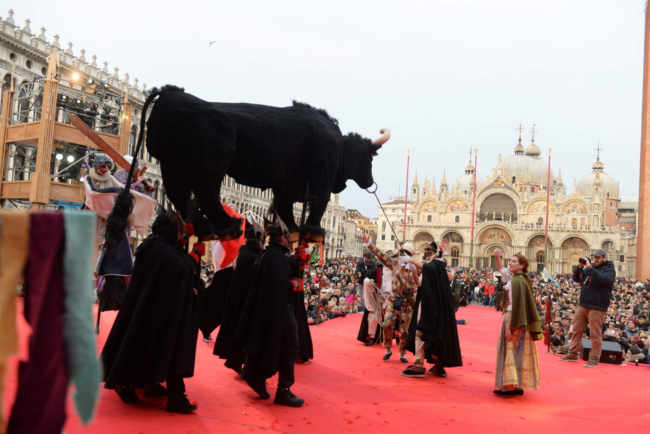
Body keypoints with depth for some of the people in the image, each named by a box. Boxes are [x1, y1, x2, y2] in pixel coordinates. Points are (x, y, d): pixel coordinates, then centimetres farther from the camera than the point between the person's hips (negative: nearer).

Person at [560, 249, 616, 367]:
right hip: (583, 305, 7)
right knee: (577, 330, 9)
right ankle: (572, 354, 18)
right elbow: (576, 279, 17)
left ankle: (594, 359, 4)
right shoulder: (590, 268, 16)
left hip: (597, 307, -7)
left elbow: (604, 280, -24)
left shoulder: (609, 269, -3)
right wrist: (579, 268, 0)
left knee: (595, 334, -3)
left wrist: (590, 268, -26)